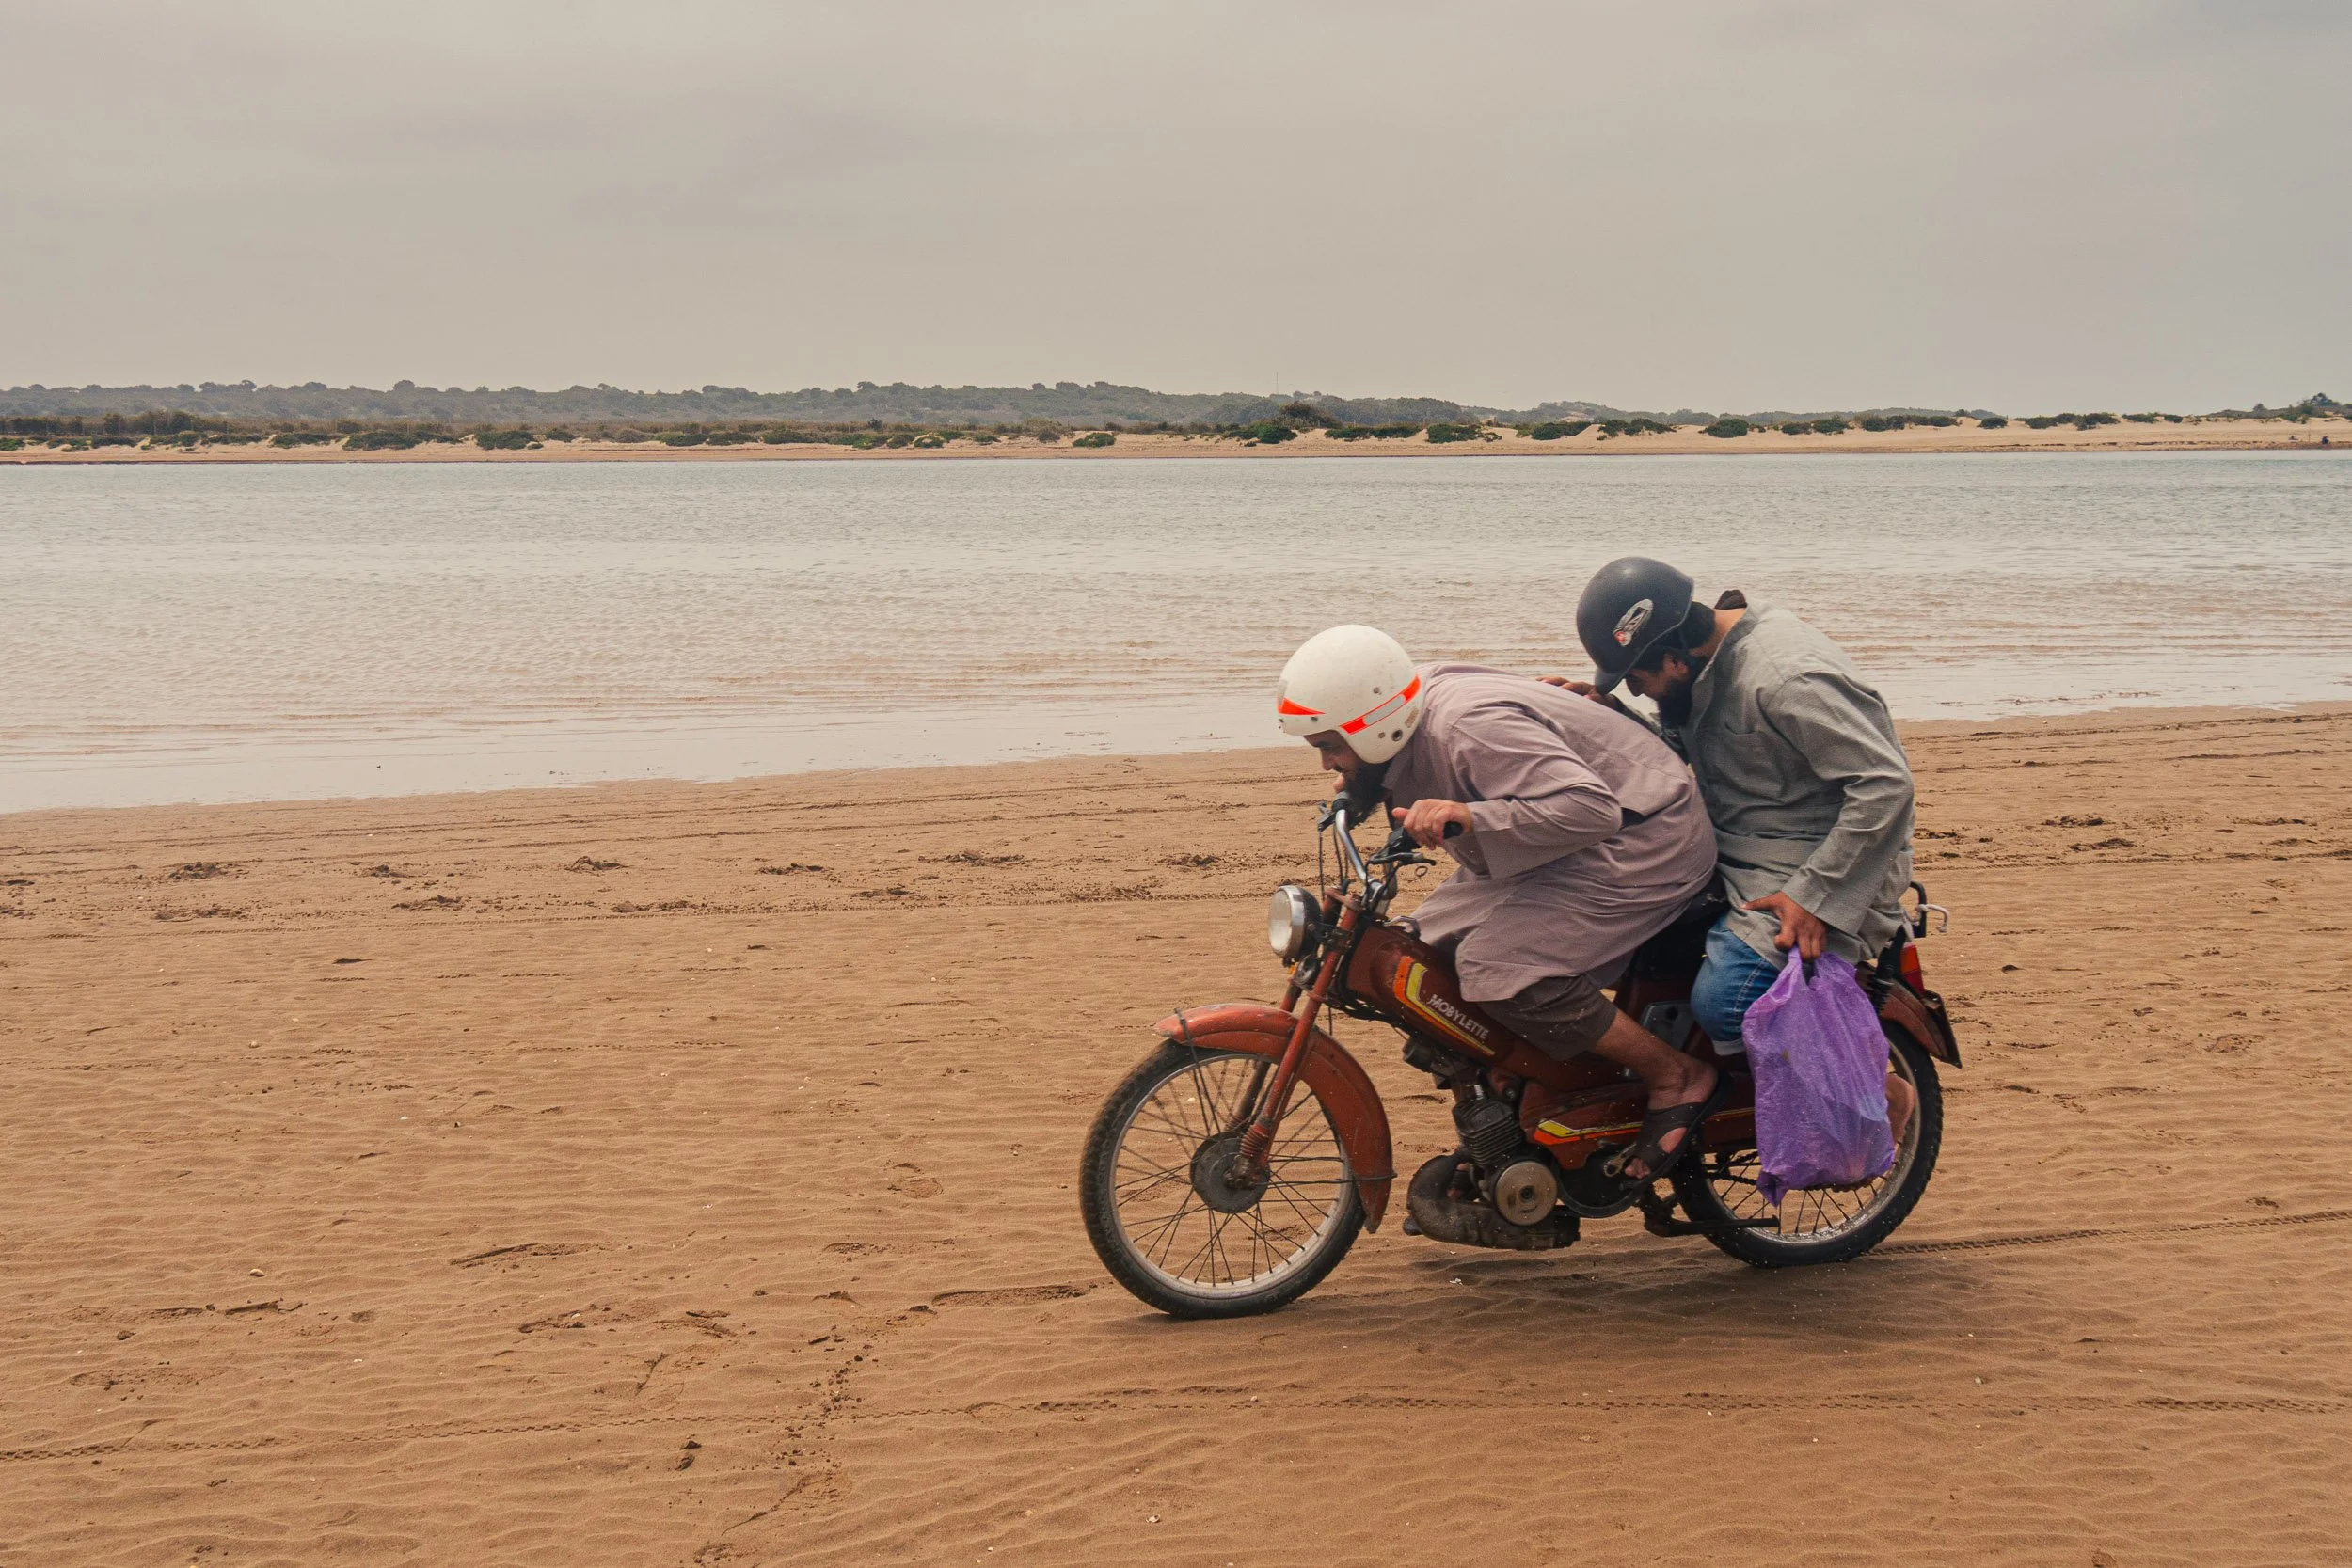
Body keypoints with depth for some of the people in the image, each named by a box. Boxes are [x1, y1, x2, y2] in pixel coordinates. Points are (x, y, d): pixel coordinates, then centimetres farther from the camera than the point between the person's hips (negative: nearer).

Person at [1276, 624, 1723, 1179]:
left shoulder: (1470, 729, -30)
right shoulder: (1416, 709, -1)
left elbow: (1592, 809, -37)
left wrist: (1466, 817, -44)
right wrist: (1360, 791, 7)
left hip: (1638, 839, -10)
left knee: (1496, 965, -25)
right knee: (1431, 945, 4)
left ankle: (1676, 1075, -12)